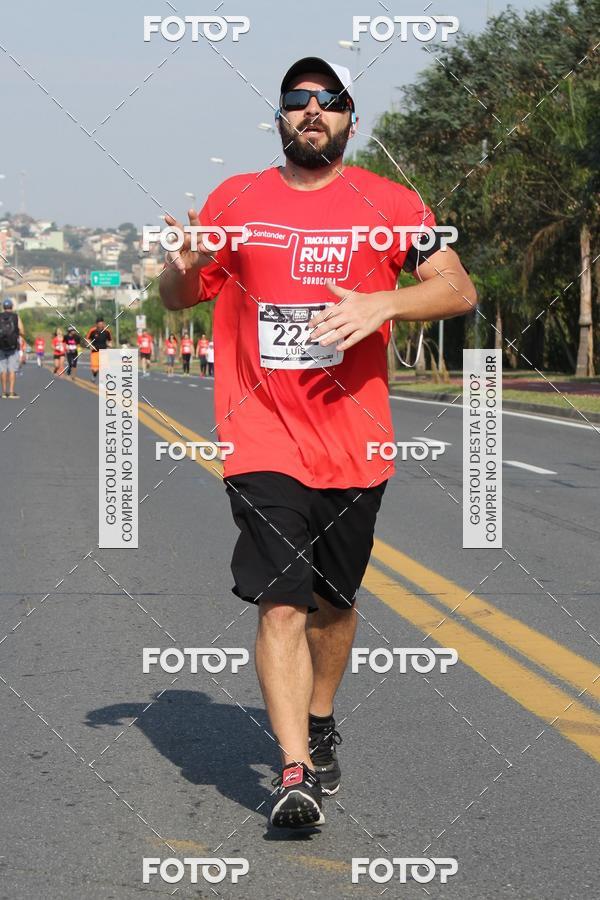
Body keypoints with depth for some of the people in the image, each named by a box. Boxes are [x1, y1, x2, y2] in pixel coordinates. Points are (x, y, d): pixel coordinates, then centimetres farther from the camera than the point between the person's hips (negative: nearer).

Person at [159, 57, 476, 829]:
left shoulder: (388, 203, 4)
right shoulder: (235, 201, 9)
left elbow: (459, 289, -4)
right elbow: (178, 299, 17)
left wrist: (381, 304, -21)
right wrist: (183, 266, -7)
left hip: (353, 440, 1)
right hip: (262, 438, -1)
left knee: (333, 601, 14)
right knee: (281, 604, -12)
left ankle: (319, 725, 37)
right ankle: (296, 774, -13)